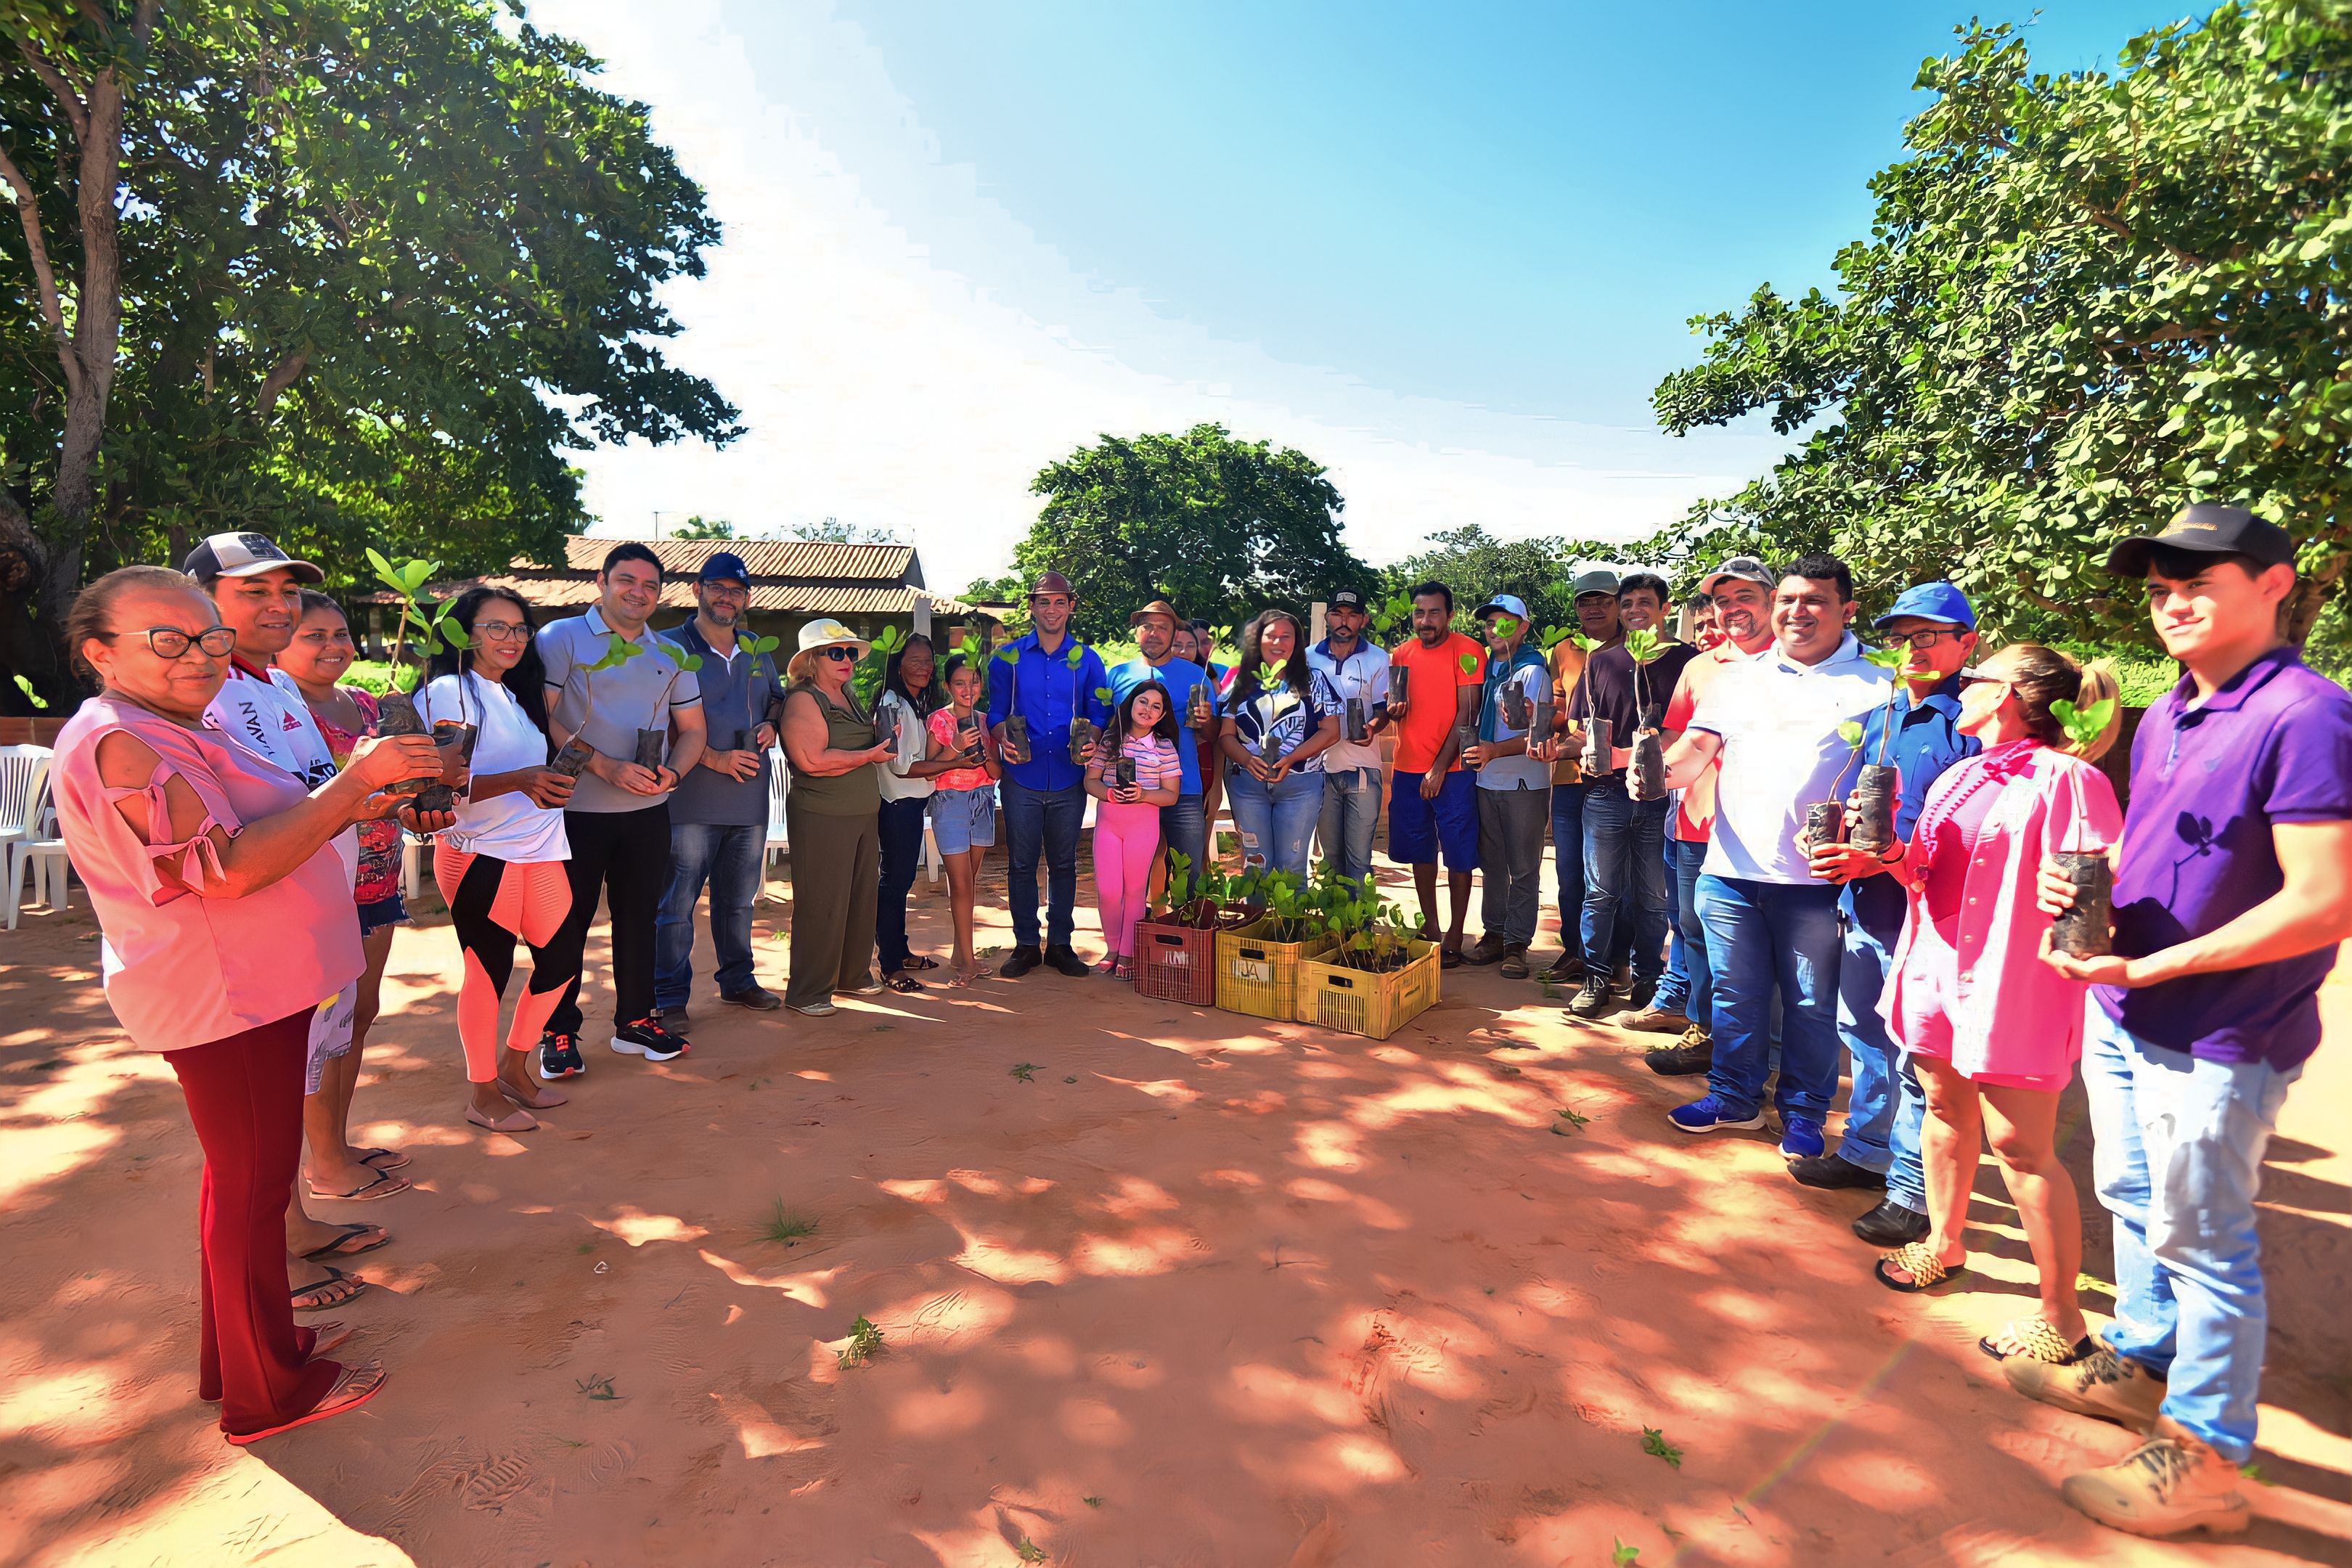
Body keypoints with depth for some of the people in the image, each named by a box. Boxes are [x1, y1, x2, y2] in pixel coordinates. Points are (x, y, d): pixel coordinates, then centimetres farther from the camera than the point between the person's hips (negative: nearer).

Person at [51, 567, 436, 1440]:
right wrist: (355, 780, -30)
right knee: (252, 1187, 2)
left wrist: (349, 809, 8)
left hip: (258, 987, 11)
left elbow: (255, 835, 23)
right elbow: (226, 871, -29)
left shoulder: (175, 730, 14)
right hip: (223, 1001, -11)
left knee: (248, 1179, 22)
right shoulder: (116, 743, -21)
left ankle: (246, 1347, 39)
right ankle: (269, 1391, 18)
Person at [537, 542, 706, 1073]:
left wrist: (672, 773, -8)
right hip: (576, 810, -4)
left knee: (638, 916, 12)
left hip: (647, 812, 5)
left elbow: (692, 729, 13)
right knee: (568, 923, 4)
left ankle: (635, 1021, 24)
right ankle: (559, 1033, 16)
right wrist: (608, 768, -21)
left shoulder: (670, 655, 12)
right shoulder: (562, 638, -3)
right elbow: (543, 718, -12)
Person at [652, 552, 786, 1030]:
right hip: (691, 798, -5)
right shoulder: (671, 647, -2)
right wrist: (714, 759, -16)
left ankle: (738, 981, 28)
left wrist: (771, 725, 6)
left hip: (751, 798, 6)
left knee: (739, 900, 16)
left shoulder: (757, 653, 16)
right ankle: (669, 998, 7)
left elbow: (776, 699, 29)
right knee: (677, 902, -3)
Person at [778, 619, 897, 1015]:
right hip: (821, 818, -8)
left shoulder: (850, 697, 15)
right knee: (822, 905, -3)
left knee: (862, 897, 14)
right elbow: (812, 760, -23)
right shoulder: (803, 700, -11)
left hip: (865, 813, 8)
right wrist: (870, 755, -15)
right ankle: (808, 993, 9)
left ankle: (854, 974, 29)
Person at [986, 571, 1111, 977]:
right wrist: (1004, 740, -15)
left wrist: (1089, 745, -15)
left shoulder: (1087, 659, 5)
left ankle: (1060, 944, 21)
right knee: (1021, 864, 5)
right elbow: (996, 714, 6)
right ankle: (1026, 945, 18)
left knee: (1064, 864, 9)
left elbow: (1100, 716, 5)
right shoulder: (1008, 657, 4)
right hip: (1022, 780, 0)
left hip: (1068, 780, 1)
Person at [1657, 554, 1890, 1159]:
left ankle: (1803, 1113, 26)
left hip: (1815, 878, -2)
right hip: (1731, 871, 3)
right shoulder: (1737, 678, 12)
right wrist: (1664, 769, -18)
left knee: (1810, 1003, 8)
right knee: (1736, 993, 13)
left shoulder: (1876, 686, 2)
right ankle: (1734, 1098, 29)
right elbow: (1697, 747, 5)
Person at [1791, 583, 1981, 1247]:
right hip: (1863, 912, 8)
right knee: (1864, 1039, 19)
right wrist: (1835, 838, 2)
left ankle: (1913, 1189, 15)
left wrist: (1885, 859, -23)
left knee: (1918, 1061, 2)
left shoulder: (1972, 725, -11)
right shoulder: (1879, 718, 13)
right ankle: (1866, 1152, 36)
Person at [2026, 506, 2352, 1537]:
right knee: (2134, 1206, 22)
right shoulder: (2166, 717, 8)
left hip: (2215, 1042, -8)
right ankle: (2138, 1363, 42)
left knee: (2202, 1243, 6)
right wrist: (2080, 879, -2)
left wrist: (2145, 967, -22)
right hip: (2123, 1020, 8)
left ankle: (2204, 1457, 24)